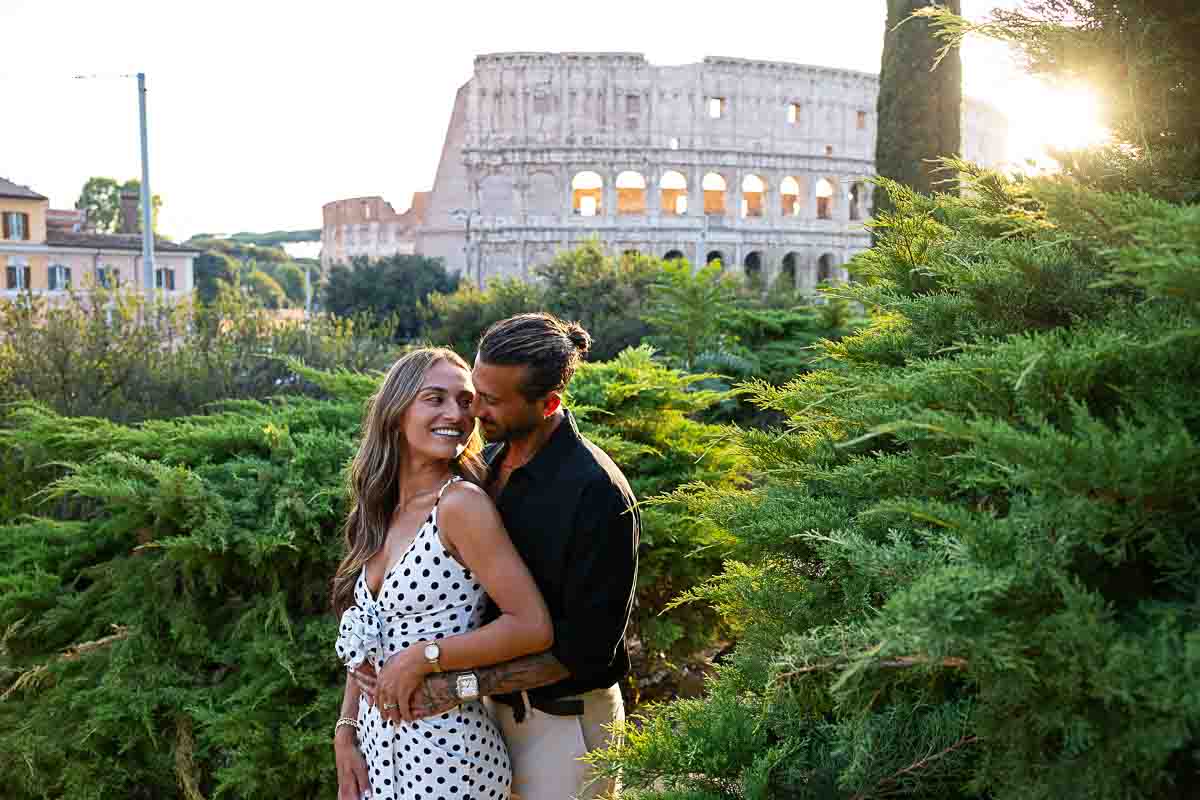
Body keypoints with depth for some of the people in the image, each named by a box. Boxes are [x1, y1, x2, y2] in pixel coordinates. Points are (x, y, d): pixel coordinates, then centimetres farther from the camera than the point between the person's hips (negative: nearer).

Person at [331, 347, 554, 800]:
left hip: (445, 755, -6)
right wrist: (346, 731, 2)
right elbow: (366, 644, 10)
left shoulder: (461, 503, -16)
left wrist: (423, 656, -18)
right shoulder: (382, 512, 5)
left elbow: (532, 627, -21)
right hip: (377, 743, 6)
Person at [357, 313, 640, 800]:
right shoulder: (488, 462, 1)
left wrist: (462, 687, -22)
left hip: (563, 719, -6)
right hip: (496, 704, 6)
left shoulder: (597, 493, -23)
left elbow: (585, 647, -21)